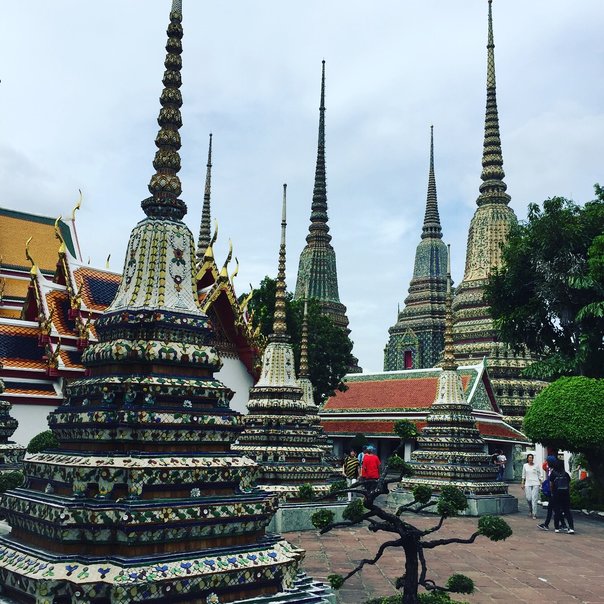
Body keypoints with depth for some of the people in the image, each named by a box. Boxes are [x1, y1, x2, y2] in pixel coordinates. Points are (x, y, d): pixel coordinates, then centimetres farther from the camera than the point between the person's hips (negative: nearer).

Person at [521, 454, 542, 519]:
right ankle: (530, 510, 26)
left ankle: (534, 514, -5)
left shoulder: (536, 466, 4)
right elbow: (523, 475, 13)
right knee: (528, 498, -4)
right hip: (528, 484, 2)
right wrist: (522, 483, 9)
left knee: (534, 499, -8)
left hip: (535, 484, -2)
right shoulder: (525, 466, 8)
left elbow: (539, 475, 9)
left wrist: (540, 483, 4)